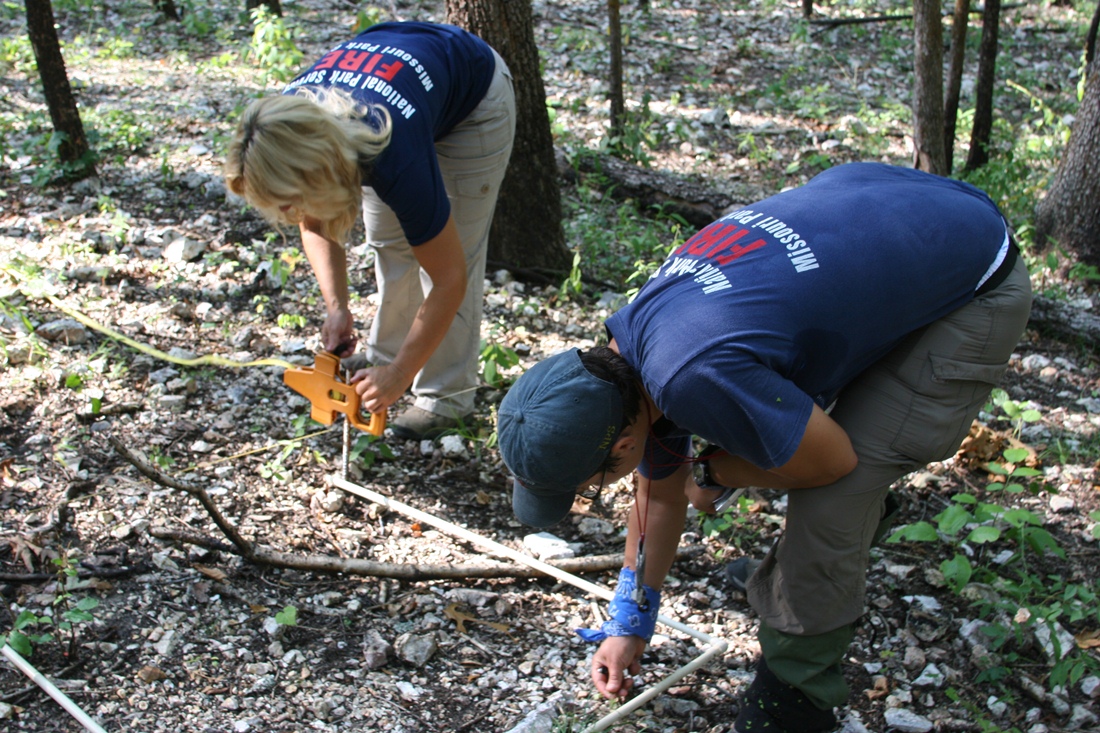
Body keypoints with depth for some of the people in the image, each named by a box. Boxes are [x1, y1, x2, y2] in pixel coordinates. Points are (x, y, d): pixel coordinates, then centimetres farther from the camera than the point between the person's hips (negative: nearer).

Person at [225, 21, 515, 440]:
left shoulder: (393, 158, -44)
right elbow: (316, 228, -8)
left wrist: (400, 377, -29)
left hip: (473, 102, -5)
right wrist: (337, 307, -21)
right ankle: (384, 360, 21)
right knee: (388, 245, 4)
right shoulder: (289, 130, -28)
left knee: (456, 254, -9)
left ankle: (446, 398, 0)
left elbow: (449, 279, -34)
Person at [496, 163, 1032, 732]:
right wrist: (630, 623, 21)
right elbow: (660, 490, 11)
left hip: (975, 288, -8)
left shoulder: (694, 379, -36)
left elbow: (833, 461, -19)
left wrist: (713, 472, -3)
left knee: (829, 499, -14)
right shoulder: (629, 349, -6)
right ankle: (860, 513, 50)